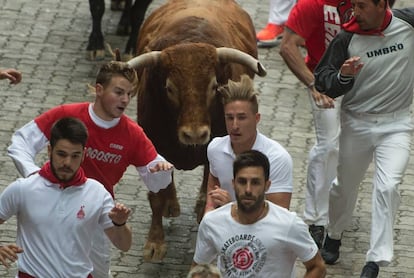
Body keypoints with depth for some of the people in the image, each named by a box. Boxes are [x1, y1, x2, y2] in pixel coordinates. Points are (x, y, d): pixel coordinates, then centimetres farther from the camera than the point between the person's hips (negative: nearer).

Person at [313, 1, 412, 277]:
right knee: (346, 187, 15)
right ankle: (334, 234, 45)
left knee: (387, 187, -17)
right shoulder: (347, 39, -13)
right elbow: (323, 82, -8)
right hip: (356, 124, 1)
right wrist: (343, 76, -27)